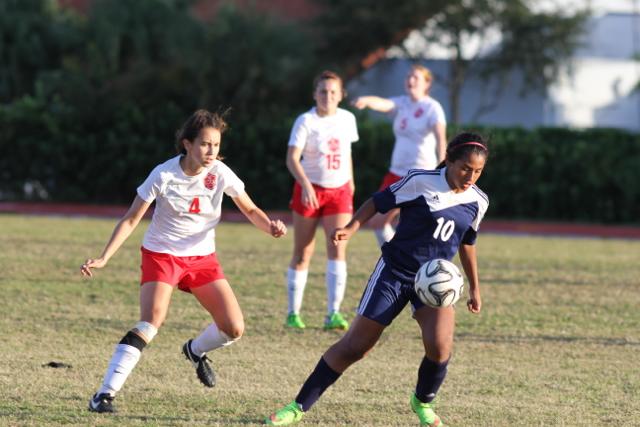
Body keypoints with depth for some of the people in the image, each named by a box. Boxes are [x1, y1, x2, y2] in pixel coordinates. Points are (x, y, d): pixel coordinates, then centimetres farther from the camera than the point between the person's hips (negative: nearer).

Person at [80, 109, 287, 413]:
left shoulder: (220, 174, -11)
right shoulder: (164, 175, -18)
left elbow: (250, 210, 1)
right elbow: (131, 219, -12)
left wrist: (271, 226, -21)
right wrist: (104, 258, -19)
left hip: (202, 257, 4)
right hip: (161, 254, -4)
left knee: (234, 329, -6)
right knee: (152, 321, -27)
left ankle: (195, 350, 31)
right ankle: (105, 394, -27)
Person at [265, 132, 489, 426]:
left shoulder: (478, 202, 2)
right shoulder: (421, 181, -12)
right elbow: (378, 202, -3)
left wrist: (474, 288, 22)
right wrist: (351, 228, -17)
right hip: (394, 271, -3)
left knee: (440, 347, -21)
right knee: (354, 346, -3)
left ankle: (423, 402, 10)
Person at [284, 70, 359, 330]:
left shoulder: (347, 119, 2)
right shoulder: (306, 121, -12)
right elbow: (292, 158, -22)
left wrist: (350, 180, 25)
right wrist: (305, 185, -36)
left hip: (339, 190, 3)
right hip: (309, 190, -3)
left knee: (338, 249, -13)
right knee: (302, 254, 4)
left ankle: (333, 314, -16)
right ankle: (293, 313, 15)